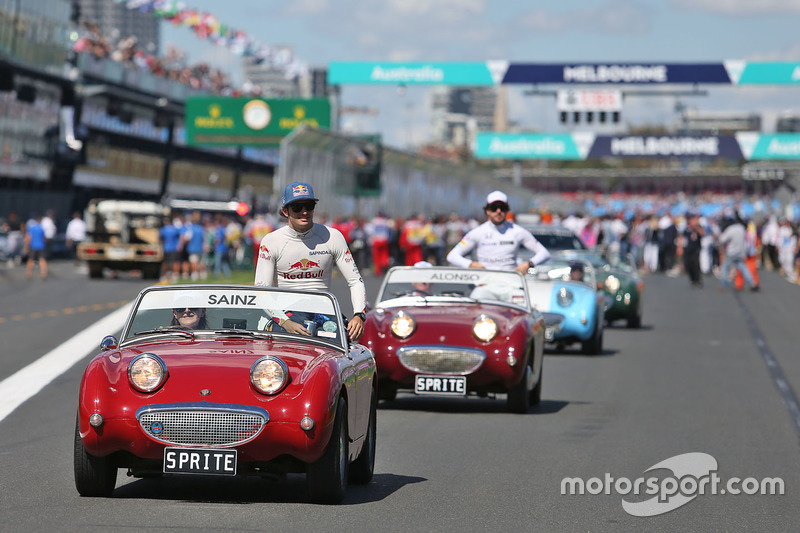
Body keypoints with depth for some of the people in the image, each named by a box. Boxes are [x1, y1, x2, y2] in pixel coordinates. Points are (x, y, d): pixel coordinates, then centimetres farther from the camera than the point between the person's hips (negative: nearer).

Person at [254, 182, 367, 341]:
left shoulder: (332, 237, 1)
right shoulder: (270, 242, -3)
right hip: (284, 314, -1)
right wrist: (284, 322, -26)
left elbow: (356, 281, 3)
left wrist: (359, 316, -17)